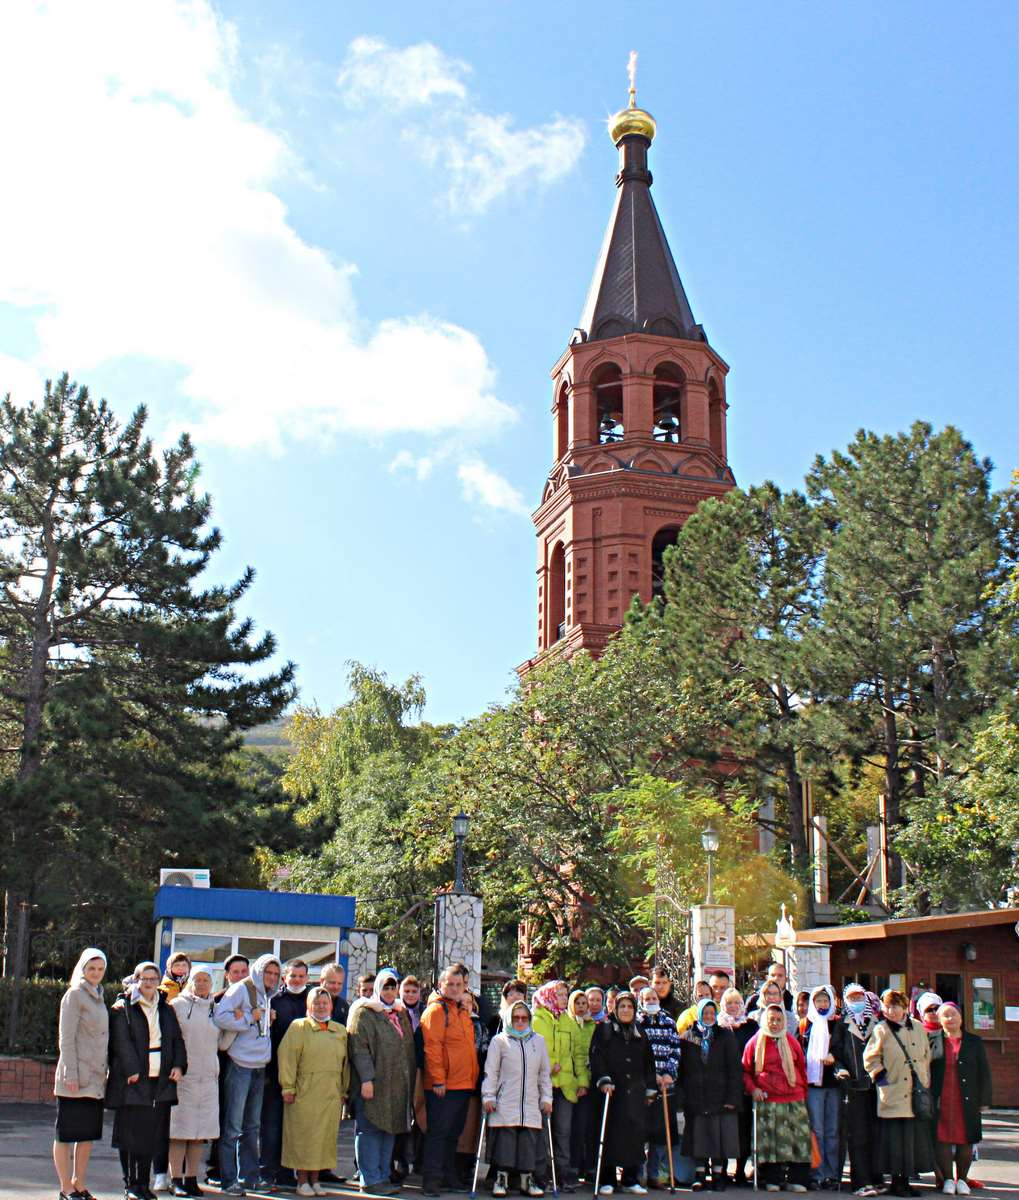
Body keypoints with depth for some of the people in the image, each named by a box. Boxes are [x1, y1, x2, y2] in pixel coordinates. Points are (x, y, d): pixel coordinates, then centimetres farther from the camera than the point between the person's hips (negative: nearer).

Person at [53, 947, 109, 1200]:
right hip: (76, 1078, -7)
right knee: (66, 1133, 0)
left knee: (88, 1133, 10)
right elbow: (66, 1038, -12)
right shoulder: (74, 995, -7)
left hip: (95, 1078, 7)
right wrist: (70, 1074, -17)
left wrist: (104, 1074, 15)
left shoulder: (98, 997, 15)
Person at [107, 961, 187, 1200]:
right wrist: (132, 1070, -16)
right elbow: (121, 1042, -8)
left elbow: (177, 1039, 17)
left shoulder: (166, 1010, 17)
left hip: (161, 1080, 4)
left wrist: (179, 1066, 2)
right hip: (133, 1081, -4)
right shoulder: (123, 1008, 1)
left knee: (151, 1135, 5)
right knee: (131, 1133, -4)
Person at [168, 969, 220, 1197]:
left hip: (208, 1076, 4)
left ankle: (191, 1178, 12)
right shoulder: (177, 1005, 3)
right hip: (182, 1075, -4)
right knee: (180, 1128, -4)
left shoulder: (217, 1009, 14)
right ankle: (176, 1179, 2)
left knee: (201, 1130, 4)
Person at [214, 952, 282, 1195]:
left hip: (259, 1068, 8)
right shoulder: (241, 989, -8)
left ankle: (250, 1175, 21)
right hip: (240, 1065, -8)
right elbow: (221, 1016, -19)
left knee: (252, 1126, 14)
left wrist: (268, 1018, 6)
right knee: (232, 1126, -5)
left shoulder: (267, 996, 16)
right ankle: (228, 1179, -1)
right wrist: (248, 1019, -14)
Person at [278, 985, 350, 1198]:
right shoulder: (299, 1027, 1)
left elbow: (345, 1062, 17)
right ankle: (302, 1181, 9)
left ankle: (315, 1180, 16)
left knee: (325, 1137, 6)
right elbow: (287, 1056, -6)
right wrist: (288, 1087, -11)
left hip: (331, 1096, 4)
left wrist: (344, 1091, 13)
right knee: (303, 1136, 0)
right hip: (304, 1094, -4)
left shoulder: (341, 1031, 14)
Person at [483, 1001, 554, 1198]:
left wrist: (546, 1098, 12)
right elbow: (491, 1071, 2)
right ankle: (501, 1178, 7)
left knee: (530, 1140, 1)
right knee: (505, 1138, -4)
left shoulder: (538, 1041, 13)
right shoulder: (499, 1040, 3)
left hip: (531, 1103, 3)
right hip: (505, 1103, -3)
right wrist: (488, 1097, -4)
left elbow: (545, 1073, 17)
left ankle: (527, 1179, 11)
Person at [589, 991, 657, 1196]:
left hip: (635, 1092, 4)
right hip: (612, 1091, -4)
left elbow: (648, 1063, 21)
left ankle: (630, 1180, 11)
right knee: (611, 1134, -5)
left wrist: (651, 1090, 16)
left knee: (635, 1134, 1)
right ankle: (606, 1181, 3)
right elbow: (596, 1057, -5)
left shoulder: (640, 1035, 17)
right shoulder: (604, 1030, 4)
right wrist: (604, 1080, -17)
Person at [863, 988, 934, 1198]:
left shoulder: (918, 1027, 9)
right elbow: (869, 1058, -3)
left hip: (918, 1094, 4)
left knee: (915, 1137, 6)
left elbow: (926, 1056, 16)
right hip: (894, 1095, -4)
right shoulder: (882, 1030, -4)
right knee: (896, 1139, -3)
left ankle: (905, 1179, 17)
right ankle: (896, 1181, 8)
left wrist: (926, 1084, 13)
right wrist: (881, 1076, -10)